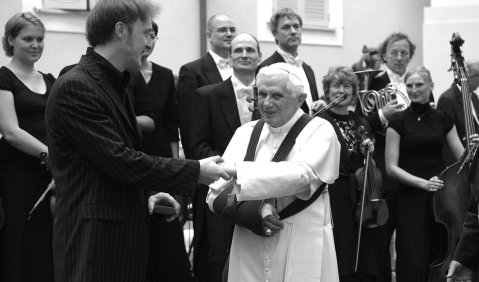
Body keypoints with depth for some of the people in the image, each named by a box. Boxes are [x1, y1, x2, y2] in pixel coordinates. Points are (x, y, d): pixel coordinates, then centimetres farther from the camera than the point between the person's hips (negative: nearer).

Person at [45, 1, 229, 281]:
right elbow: (118, 160, -19)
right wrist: (196, 171, -13)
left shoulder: (116, 85, 17)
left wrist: (144, 196, 12)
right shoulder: (75, 87, -14)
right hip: (95, 239, -9)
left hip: (127, 234, 9)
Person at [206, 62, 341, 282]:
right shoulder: (245, 132, 8)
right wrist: (255, 210, -16)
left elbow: (300, 176, -22)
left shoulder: (320, 131, -3)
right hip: (249, 254, 3)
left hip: (302, 254, -3)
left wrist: (235, 171, -23)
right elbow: (216, 195, 1)